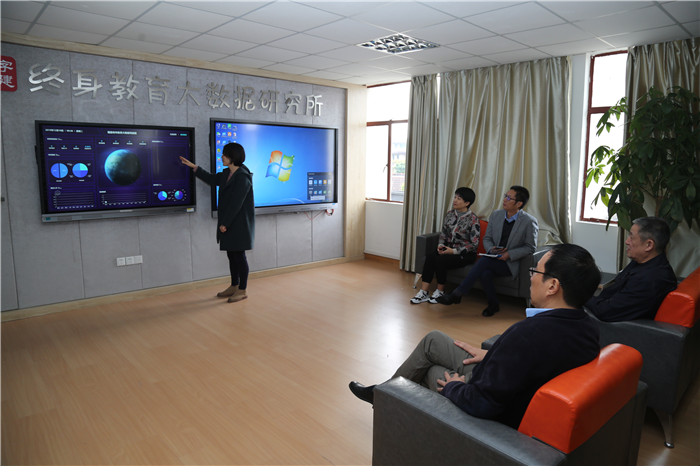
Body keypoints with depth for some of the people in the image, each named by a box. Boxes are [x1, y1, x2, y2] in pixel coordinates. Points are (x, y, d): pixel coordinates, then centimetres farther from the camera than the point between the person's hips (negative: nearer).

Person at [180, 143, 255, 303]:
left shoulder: (242, 177, -18)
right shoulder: (227, 174, 11)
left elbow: (236, 204, -20)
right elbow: (211, 179, 29)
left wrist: (225, 223, -18)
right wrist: (193, 166, 25)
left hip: (239, 224, -9)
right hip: (228, 223, 9)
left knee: (239, 255, -1)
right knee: (231, 254, 14)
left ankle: (242, 290, 10)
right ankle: (234, 286, 26)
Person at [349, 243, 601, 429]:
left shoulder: (529, 333, -39)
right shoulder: (588, 326, -11)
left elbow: (481, 403, -32)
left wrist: (453, 387, -12)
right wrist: (492, 354, 9)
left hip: (494, 418, -7)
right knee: (432, 340, 16)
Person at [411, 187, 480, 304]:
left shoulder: (473, 219, -12)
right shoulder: (450, 214, 7)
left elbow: (474, 244, -13)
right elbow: (443, 233, 14)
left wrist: (454, 251, -19)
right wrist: (441, 245, -7)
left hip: (465, 254, -6)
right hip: (448, 248, 6)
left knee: (440, 260, -30)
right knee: (430, 256, -23)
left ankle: (440, 292, -9)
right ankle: (424, 292, -24)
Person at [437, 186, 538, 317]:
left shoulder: (530, 222, -8)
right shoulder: (496, 215, 6)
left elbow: (530, 247, -4)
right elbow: (487, 238, 12)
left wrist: (509, 254, -17)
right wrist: (491, 249, -11)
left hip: (511, 264, -4)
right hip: (493, 258, 4)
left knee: (485, 261, -31)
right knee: (485, 273, -30)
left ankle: (457, 294, -25)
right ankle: (493, 304, -4)